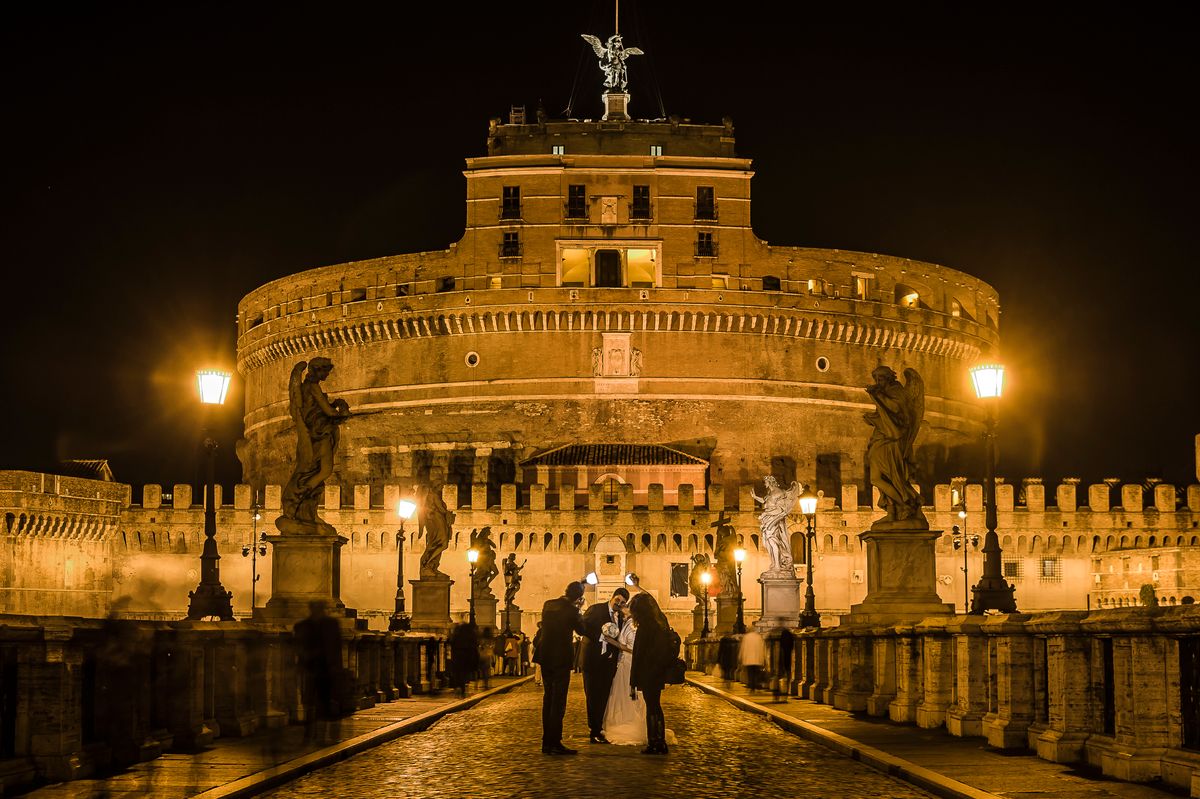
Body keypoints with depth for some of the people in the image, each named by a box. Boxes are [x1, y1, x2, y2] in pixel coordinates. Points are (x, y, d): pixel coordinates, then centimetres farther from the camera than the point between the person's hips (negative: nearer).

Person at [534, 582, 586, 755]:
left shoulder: (548, 604, 3)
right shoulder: (570, 610, -16)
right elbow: (581, 630, -3)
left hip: (545, 657, 6)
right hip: (561, 659, -6)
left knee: (548, 699, 14)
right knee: (558, 701, -2)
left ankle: (547, 742, 17)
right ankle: (554, 743, -4)